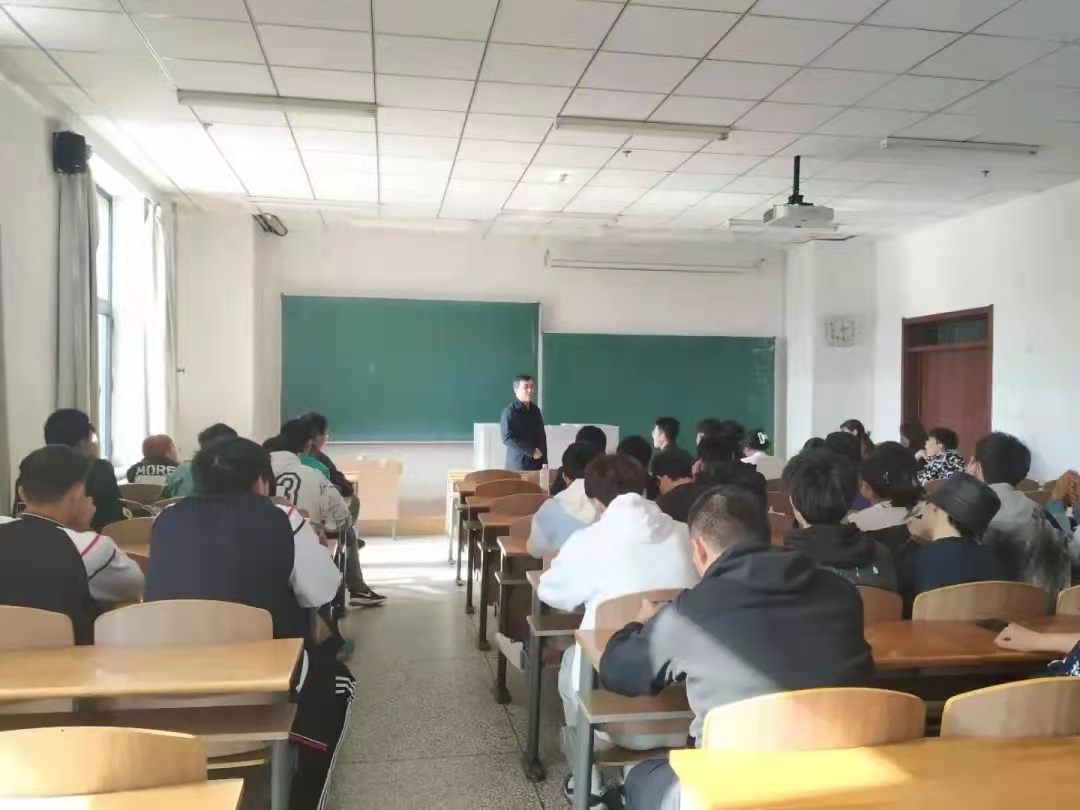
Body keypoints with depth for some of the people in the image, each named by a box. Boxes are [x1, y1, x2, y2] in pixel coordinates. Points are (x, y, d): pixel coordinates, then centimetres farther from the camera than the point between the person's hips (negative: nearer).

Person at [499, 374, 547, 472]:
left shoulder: (535, 410, 13)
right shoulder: (510, 411, -9)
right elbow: (507, 438, -16)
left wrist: (544, 460, 11)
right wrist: (531, 451, -16)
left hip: (537, 463, 6)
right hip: (518, 465, -6)